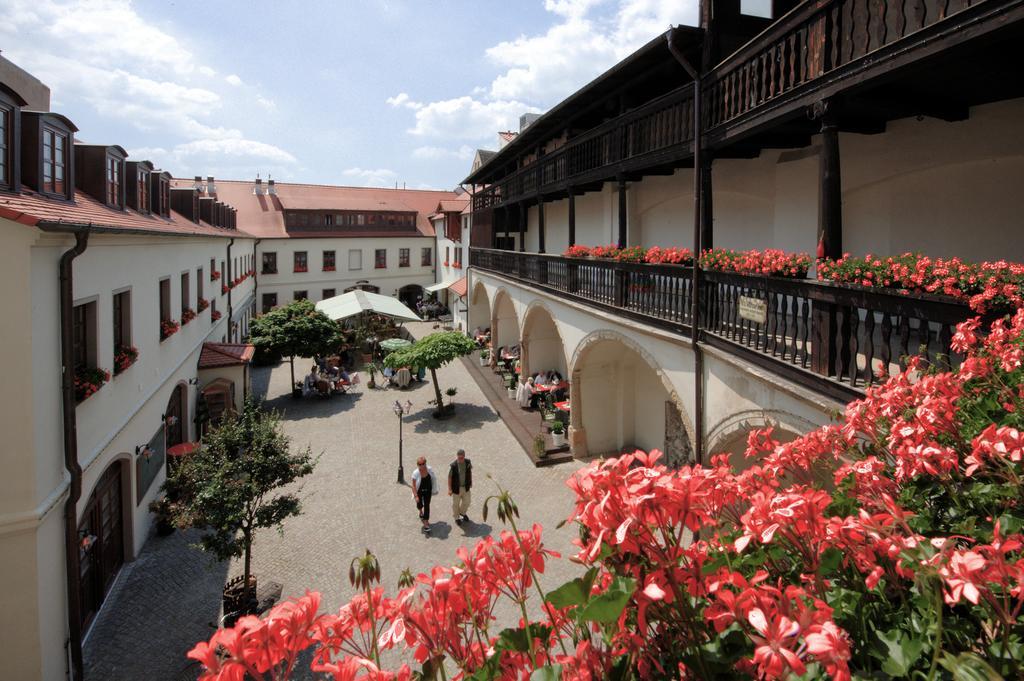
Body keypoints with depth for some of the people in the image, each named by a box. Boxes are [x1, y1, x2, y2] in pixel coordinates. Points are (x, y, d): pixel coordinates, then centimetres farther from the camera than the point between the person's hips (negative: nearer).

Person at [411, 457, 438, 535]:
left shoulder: (429, 469, -18)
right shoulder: (416, 473, -26)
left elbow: (433, 478, 1)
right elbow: (413, 486, -20)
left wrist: (434, 489, 12)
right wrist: (416, 496, -26)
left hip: (428, 491, 1)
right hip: (419, 492, -1)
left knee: (427, 506, -1)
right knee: (419, 505, 19)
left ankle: (426, 524, 5)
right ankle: (421, 512, 57)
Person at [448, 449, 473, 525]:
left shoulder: (468, 462, -14)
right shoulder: (453, 466, -26)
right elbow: (449, 477, -14)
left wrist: (471, 482, 14)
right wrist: (449, 489, -10)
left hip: (466, 487, 4)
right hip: (456, 488, -4)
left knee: (466, 502, 19)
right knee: (456, 504, 15)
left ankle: (462, 513, 50)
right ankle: (457, 518, 41)